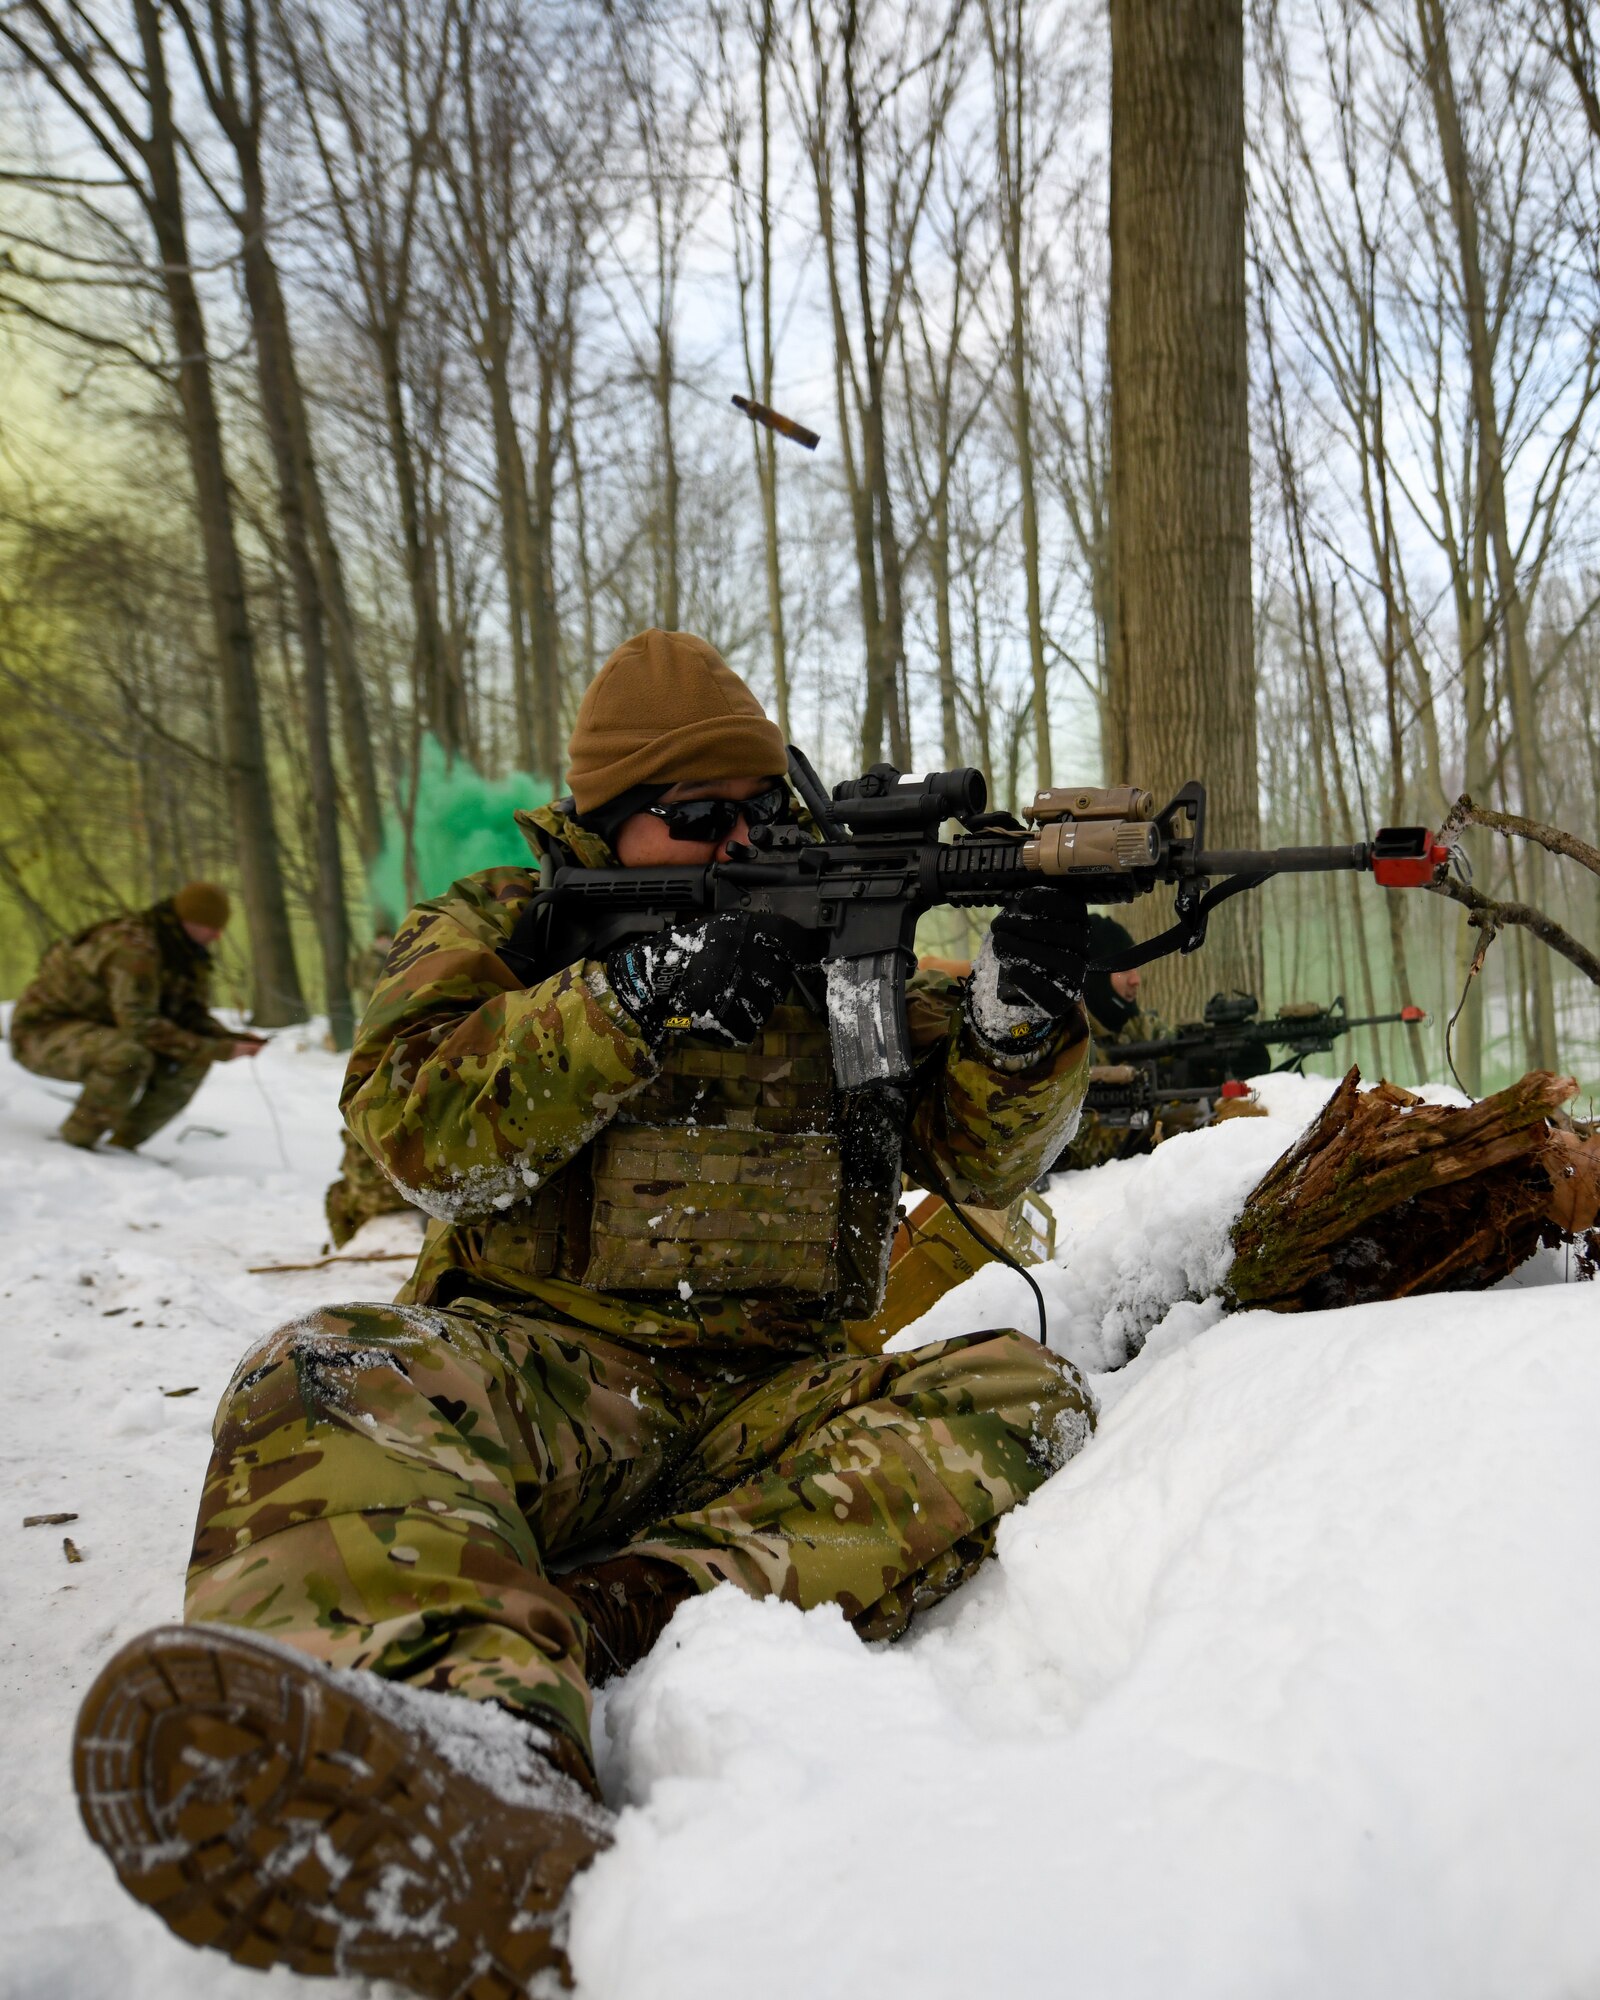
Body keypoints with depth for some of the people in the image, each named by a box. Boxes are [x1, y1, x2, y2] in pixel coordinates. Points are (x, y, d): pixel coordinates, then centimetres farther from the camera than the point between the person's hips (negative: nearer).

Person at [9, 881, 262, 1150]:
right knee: (131, 1056, -37)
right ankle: (74, 1144, -16)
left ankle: (123, 1144, 1)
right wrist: (219, 1050, -34)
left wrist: (232, 1038, -16)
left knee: (194, 1060, -7)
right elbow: (141, 1025, -35)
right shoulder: (134, 948, -29)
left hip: (95, 1032, 9)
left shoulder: (189, 954, 0)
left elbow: (193, 1015, 5)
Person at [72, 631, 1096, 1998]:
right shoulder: (503, 925, 11)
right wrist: (633, 1000, -18)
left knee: (1017, 1397, -23)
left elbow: (980, 1154, 10)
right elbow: (411, 1127, -7)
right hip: (543, 1366, -1)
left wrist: (1023, 1016, -12)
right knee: (327, 1382, -32)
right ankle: (493, 1742, -61)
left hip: (772, 1400, 2)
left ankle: (639, 1616, -42)